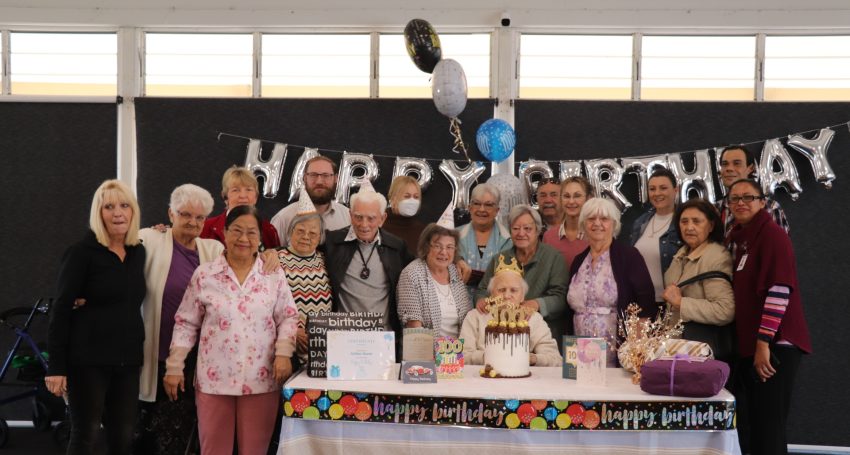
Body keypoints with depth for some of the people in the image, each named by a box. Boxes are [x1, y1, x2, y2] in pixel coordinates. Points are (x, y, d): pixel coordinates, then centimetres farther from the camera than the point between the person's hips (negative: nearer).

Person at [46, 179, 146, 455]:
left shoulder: (139, 252, 8)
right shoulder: (82, 253, -7)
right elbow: (61, 311, -9)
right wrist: (56, 367, -13)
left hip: (128, 360, 5)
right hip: (88, 359, -5)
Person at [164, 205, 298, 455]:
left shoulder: (274, 274, 3)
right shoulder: (204, 274, 1)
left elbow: (288, 317, 5)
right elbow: (186, 323, 5)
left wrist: (283, 353, -9)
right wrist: (174, 367, 2)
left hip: (261, 379, 0)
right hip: (214, 378, 0)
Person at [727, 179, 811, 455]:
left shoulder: (772, 233, -9)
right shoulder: (741, 238, 16)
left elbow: (779, 290, -18)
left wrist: (764, 343, -21)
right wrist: (751, 344, 16)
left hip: (774, 345, -9)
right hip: (749, 345, 9)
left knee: (768, 429, -5)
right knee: (749, 426, 13)